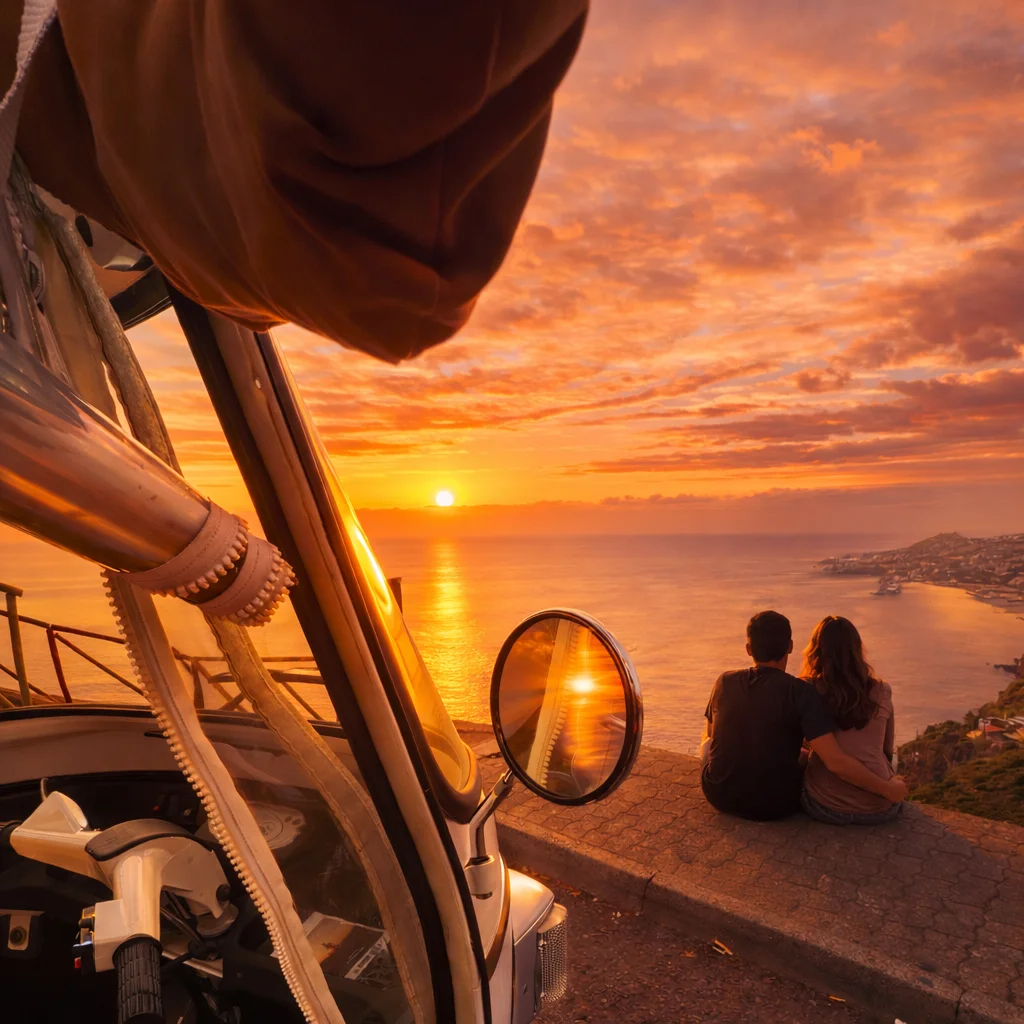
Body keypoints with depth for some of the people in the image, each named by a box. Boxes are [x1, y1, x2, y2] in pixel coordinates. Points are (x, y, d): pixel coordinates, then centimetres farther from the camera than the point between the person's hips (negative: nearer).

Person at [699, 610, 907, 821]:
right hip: (776, 805, -1)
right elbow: (836, 762, -24)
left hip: (720, 796, 2)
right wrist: (887, 788, -9)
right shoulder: (801, 693, -18)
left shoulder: (725, 682, -7)